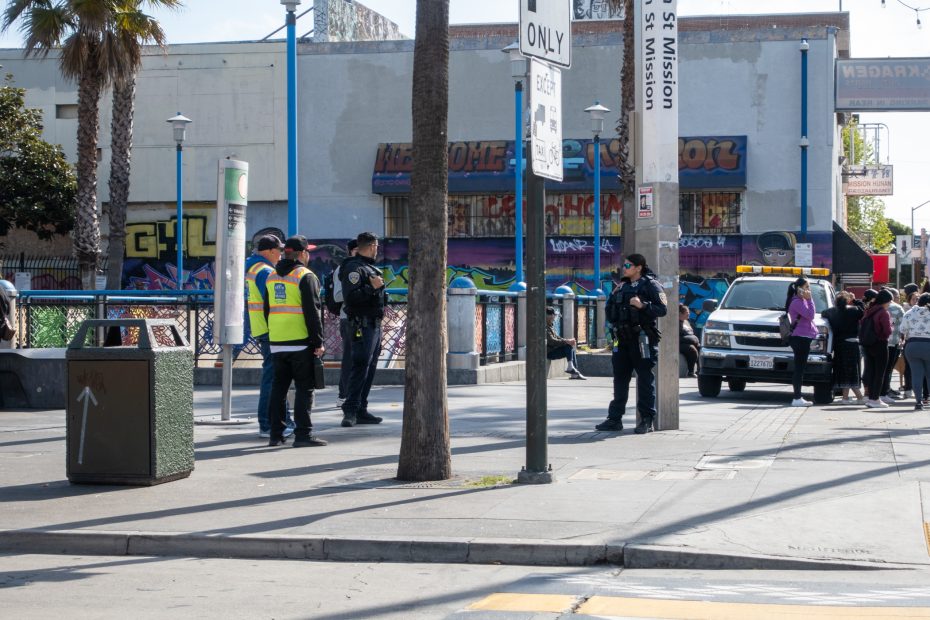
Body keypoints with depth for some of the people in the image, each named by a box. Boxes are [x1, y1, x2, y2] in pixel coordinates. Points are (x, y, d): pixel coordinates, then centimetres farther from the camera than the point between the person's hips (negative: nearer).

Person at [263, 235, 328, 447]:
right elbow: (312, 312, -13)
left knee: (278, 387, 12)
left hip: (277, 342, 7)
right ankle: (303, 434, -6)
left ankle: (276, 434, 13)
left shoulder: (272, 277, 15)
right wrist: (318, 342, -11)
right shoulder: (305, 276, -8)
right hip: (301, 342, -7)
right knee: (304, 388, -3)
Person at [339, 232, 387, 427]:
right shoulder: (354, 268, -12)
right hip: (362, 325, -10)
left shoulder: (369, 267, 21)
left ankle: (361, 410, 14)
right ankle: (350, 411, -15)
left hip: (374, 325, 10)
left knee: (369, 368, 10)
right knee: (360, 367, -14)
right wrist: (372, 287, -23)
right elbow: (351, 297, -23)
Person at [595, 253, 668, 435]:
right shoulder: (622, 287, 18)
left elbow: (663, 309, -12)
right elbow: (610, 309, 26)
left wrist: (642, 305, -21)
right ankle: (615, 419, 12)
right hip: (623, 340, 7)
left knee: (645, 379, -2)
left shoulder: (650, 285, -4)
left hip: (642, 339, -7)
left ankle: (647, 420, 3)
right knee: (620, 379, 8)